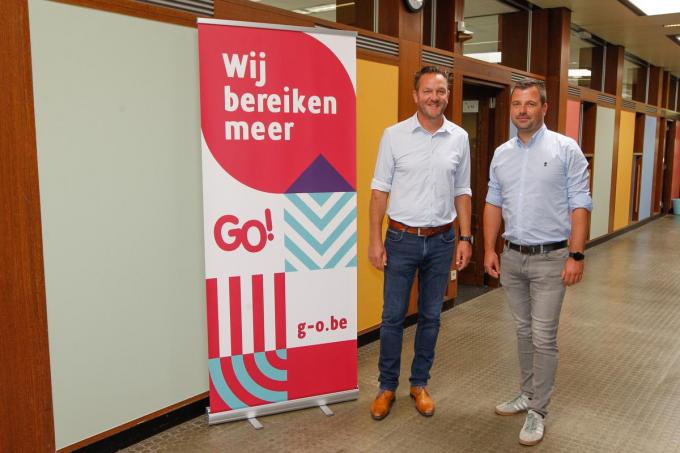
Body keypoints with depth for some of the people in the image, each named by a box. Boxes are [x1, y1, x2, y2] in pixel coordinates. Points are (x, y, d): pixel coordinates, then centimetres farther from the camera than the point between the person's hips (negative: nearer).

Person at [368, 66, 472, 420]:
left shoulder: (459, 138, 3)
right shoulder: (394, 135, -5)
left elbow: (462, 192, 9)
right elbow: (380, 190, -3)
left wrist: (465, 238, 4)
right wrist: (375, 240, -7)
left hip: (441, 241, 3)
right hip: (402, 239, -2)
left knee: (430, 317, 12)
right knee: (393, 316, 5)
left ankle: (419, 383, 28)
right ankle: (387, 386, 22)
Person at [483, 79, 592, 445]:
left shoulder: (566, 150, -6)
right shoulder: (501, 154, 8)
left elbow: (580, 206, -8)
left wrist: (576, 255, -14)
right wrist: (489, 250, 6)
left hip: (550, 258, -5)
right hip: (512, 257, 5)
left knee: (543, 338, -1)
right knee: (523, 331, 16)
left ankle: (538, 411, 12)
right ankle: (527, 394, 32)